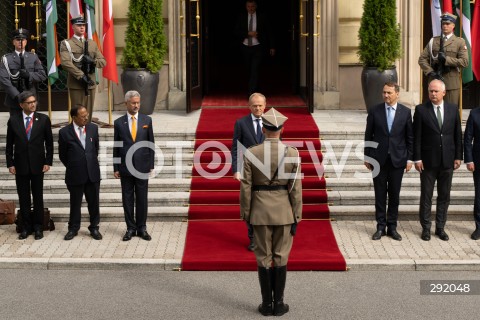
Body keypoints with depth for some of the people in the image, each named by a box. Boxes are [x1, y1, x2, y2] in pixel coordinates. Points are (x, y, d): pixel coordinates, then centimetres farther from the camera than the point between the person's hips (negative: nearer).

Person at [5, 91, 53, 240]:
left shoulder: (43, 119, -2)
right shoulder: (13, 120, 0)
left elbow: (49, 143, 2)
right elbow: (9, 144, 4)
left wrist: (48, 162, -4)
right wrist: (10, 163, -2)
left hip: (37, 165, -1)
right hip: (20, 165, 1)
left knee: (38, 197, 6)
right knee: (23, 198, 7)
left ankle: (38, 227, 16)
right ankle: (26, 227, 16)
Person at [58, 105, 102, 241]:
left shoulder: (93, 128, 1)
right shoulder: (65, 132, -8)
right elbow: (62, 155, 3)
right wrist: (73, 167, 10)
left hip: (93, 173, 2)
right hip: (75, 174, -2)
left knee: (94, 202, 8)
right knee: (75, 203, 10)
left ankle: (94, 228, 22)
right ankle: (73, 228, 23)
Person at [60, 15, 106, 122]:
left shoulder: (92, 43, 19)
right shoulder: (66, 44, 3)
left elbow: (103, 62, 14)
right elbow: (66, 63, -12)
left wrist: (92, 61, -9)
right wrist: (81, 76, -18)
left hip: (91, 84, 4)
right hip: (76, 84, -4)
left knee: (88, 113, 5)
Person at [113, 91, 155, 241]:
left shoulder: (147, 120, 3)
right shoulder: (119, 122, 1)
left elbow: (151, 144, 5)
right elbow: (116, 147, 4)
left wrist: (151, 165, 1)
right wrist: (115, 168, 1)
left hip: (142, 166, 0)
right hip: (125, 167, 0)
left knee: (142, 198, 5)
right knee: (127, 198, 5)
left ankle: (142, 228, 13)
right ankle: (130, 228, 12)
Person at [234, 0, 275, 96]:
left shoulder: (262, 17, 1)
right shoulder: (241, 17, 4)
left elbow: (268, 32, 7)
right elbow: (236, 32, 0)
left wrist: (271, 47, 7)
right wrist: (248, 33, -14)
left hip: (258, 48, -3)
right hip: (246, 48, 3)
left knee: (254, 70, -15)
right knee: (249, 70, 11)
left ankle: (252, 93, -19)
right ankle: (254, 90, 29)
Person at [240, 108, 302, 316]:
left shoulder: (251, 153, -8)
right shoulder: (292, 153, -8)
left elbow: (246, 187, -5)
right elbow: (295, 188, -8)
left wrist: (245, 214, 5)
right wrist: (296, 217, 0)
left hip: (260, 211, 0)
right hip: (284, 211, 0)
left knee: (263, 258, 8)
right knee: (281, 257, 8)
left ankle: (267, 304, 11)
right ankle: (278, 303, 12)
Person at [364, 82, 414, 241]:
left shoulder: (405, 112, 2)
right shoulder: (374, 111, 1)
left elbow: (410, 137, 4)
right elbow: (368, 135, 4)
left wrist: (409, 158, 0)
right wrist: (367, 157, 2)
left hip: (397, 159, 0)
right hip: (379, 159, 0)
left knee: (394, 194, 6)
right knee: (380, 194, 4)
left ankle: (392, 227, 14)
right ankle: (381, 227, 12)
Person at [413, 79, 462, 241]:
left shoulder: (453, 109, 4)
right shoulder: (421, 110, -4)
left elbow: (458, 134, 7)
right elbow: (417, 136, -4)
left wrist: (458, 156, 3)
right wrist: (417, 158, -8)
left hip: (447, 161, 2)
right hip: (428, 161, -2)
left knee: (444, 196, 9)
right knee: (426, 196, 5)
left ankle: (440, 227, 18)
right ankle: (426, 228, 15)